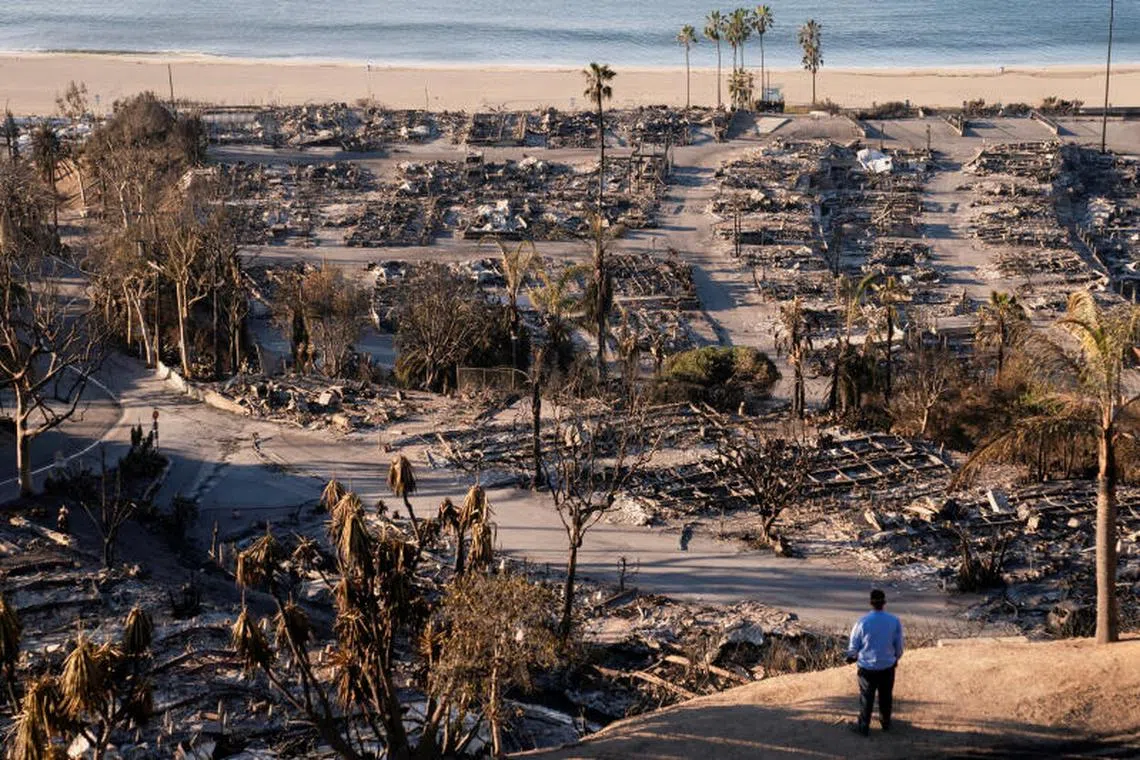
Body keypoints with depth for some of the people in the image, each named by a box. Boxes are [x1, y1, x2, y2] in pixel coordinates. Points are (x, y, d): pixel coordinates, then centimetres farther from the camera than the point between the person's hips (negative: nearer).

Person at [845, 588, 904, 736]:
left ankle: (864, 726, 23)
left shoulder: (862, 622, -20)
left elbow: (853, 645, -8)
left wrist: (851, 657, 14)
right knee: (886, 696, 21)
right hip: (887, 666, 2)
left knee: (866, 697, 13)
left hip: (867, 667, -2)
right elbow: (899, 645, -2)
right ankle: (886, 722, 38)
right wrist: (896, 658, 19)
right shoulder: (894, 621, -13)